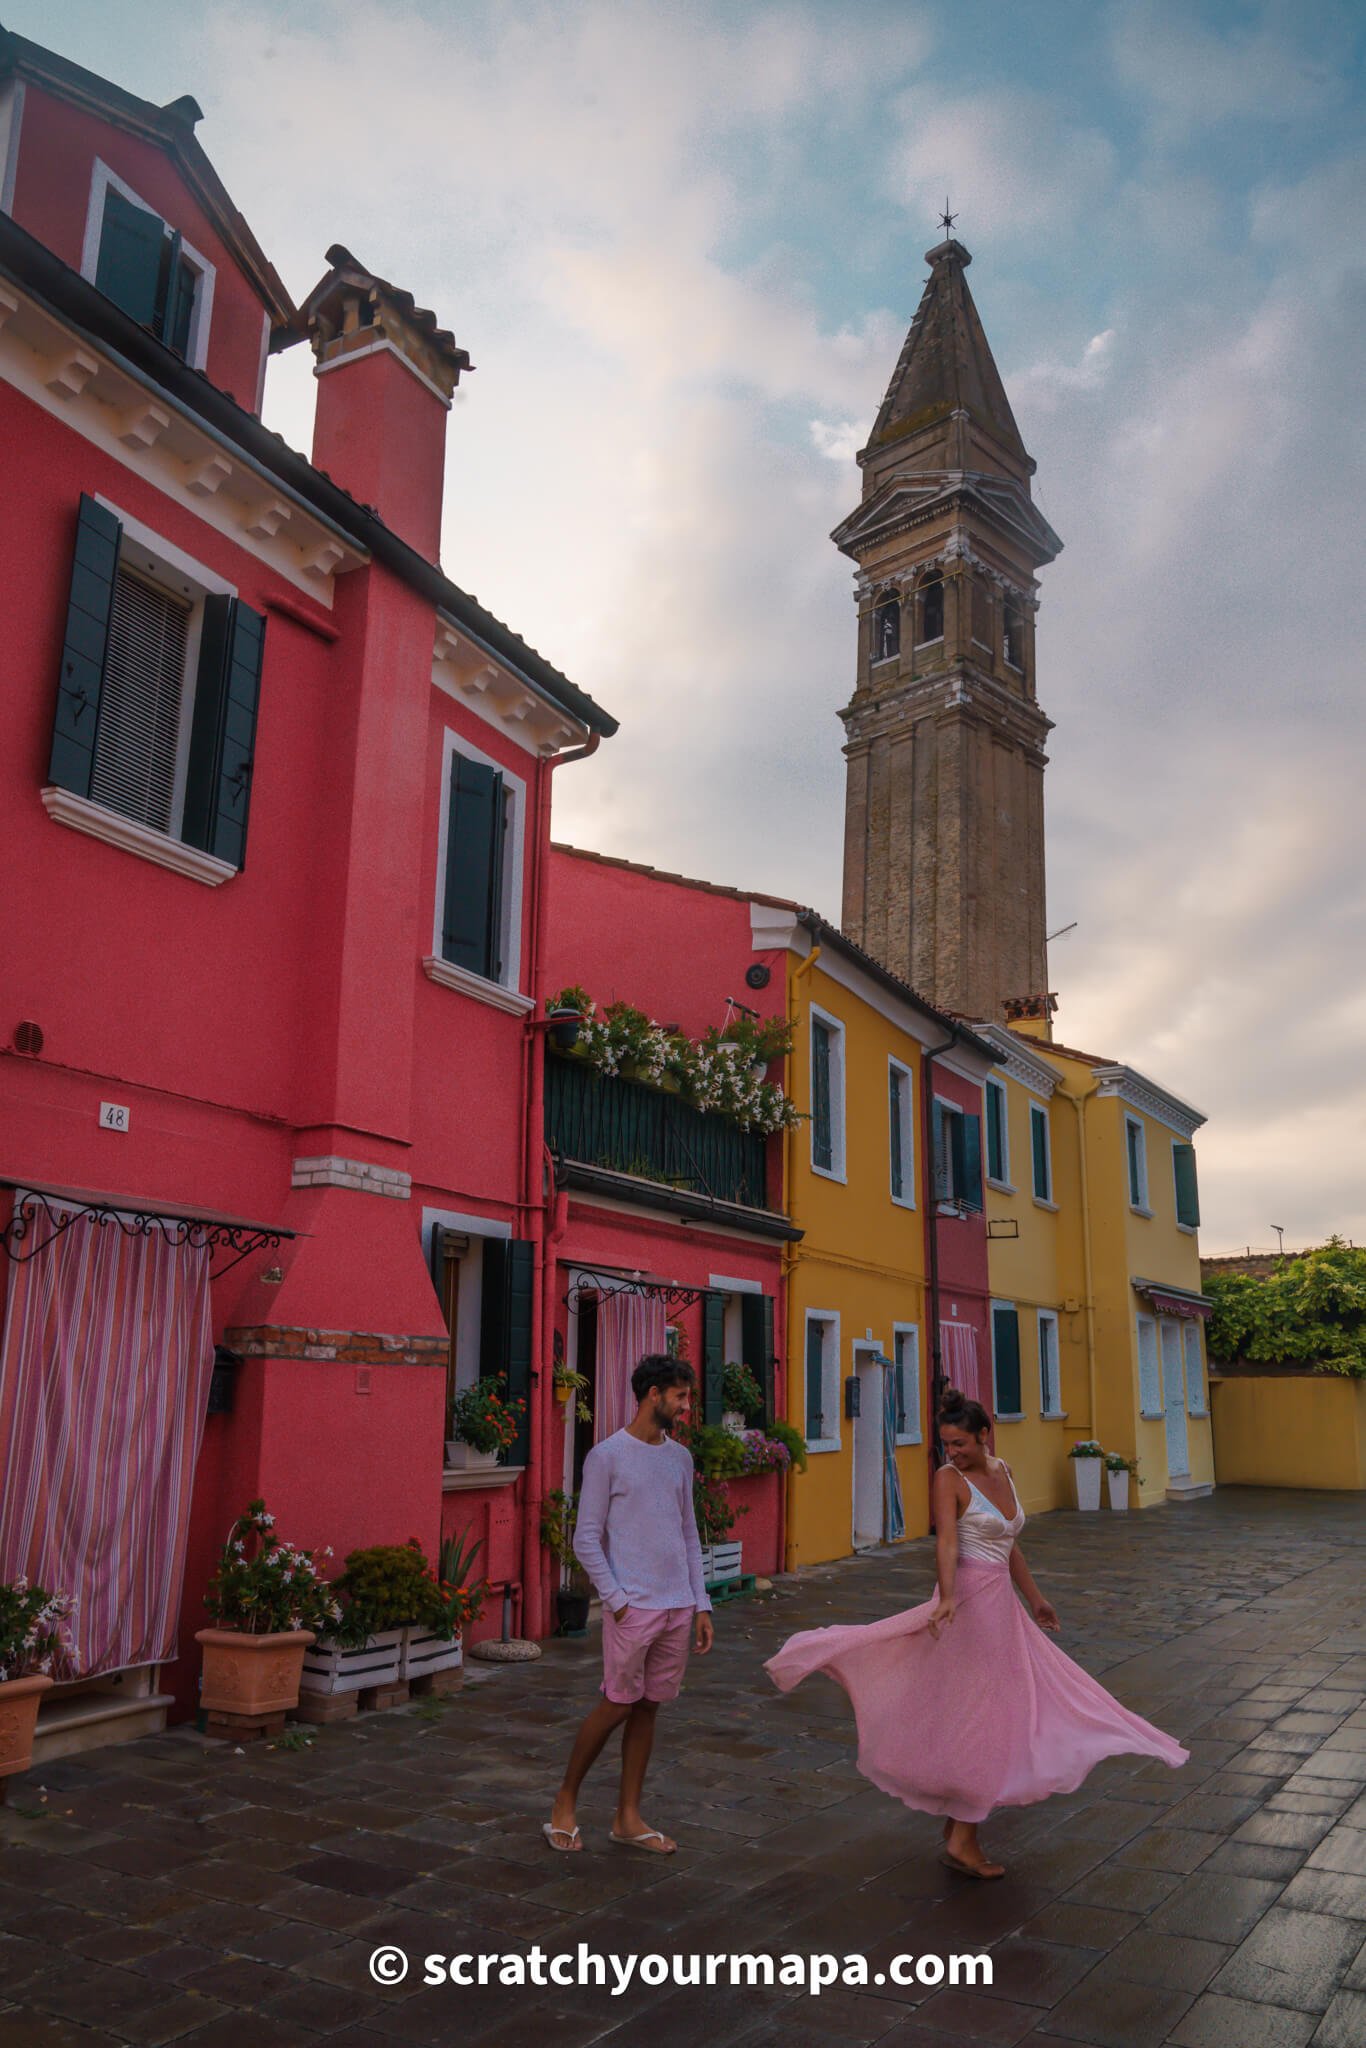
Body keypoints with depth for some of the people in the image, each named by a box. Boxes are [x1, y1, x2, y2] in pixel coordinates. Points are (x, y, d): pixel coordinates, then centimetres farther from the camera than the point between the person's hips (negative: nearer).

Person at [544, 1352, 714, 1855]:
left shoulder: (680, 1458, 12)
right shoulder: (607, 1456, -8)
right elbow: (586, 1540, -8)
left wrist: (701, 1605, 11)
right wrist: (618, 1601, -12)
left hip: (678, 1607, 6)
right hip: (633, 1607, -6)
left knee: (648, 1708, 10)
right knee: (617, 1705, 0)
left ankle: (628, 1818, 20)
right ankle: (565, 1802, 19)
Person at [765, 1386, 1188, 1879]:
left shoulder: (1001, 1470, 10)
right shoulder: (949, 1478, -11)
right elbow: (946, 1541, -24)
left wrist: (1033, 1597, 24)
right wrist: (947, 1597, -39)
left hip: (1001, 1601, 7)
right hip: (970, 1597, -7)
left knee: (985, 1713, 12)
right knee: (976, 1713, -5)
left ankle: (958, 1829, 22)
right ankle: (961, 1840, 3)